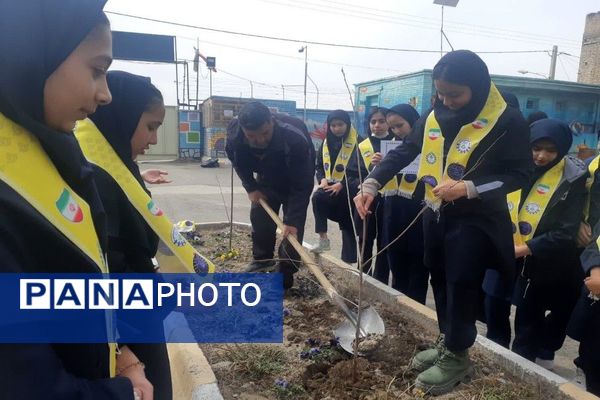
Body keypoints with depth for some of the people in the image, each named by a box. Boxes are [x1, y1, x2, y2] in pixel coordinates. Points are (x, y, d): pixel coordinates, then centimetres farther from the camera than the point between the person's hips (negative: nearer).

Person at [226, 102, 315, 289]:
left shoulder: (295, 138, -44)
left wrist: (292, 220, -39)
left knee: (293, 225, -10)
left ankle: (285, 275, 1)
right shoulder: (234, 132, -30)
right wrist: (251, 187, -12)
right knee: (259, 217, 7)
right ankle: (261, 260, 28)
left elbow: (302, 185, -37)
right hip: (266, 178, 4)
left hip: (296, 179, -4)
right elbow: (237, 160, -6)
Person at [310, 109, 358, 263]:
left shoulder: (356, 142, -10)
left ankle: (323, 239, -8)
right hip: (330, 186, 5)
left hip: (347, 189, -5)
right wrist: (322, 179, -7)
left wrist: (341, 184, -22)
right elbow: (319, 165, 13)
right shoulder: (326, 142, 9)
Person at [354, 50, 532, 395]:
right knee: (440, 280, 14)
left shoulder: (507, 121, -14)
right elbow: (403, 152, 3)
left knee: (461, 286, 0)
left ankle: (457, 356, 20)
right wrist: (372, 184, -10)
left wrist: (467, 188, -24)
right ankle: (447, 342, 33)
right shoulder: (435, 117, 1)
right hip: (437, 214, 6)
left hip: (476, 220, -5)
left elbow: (520, 173, -12)